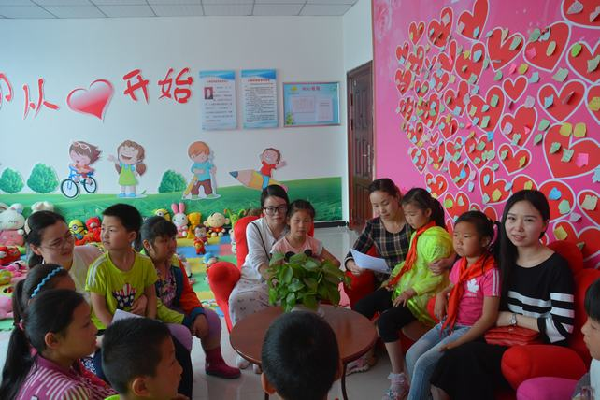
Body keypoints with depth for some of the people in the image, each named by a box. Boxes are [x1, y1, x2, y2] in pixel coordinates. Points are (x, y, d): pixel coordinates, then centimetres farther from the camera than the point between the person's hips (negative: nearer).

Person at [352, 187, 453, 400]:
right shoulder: (417, 234, 11)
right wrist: (393, 278, 7)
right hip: (404, 288, 9)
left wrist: (410, 292, -20)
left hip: (422, 297, -9)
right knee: (362, 306, -4)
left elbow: (436, 277, -20)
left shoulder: (437, 239, -17)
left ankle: (399, 380, -15)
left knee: (387, 321, -28)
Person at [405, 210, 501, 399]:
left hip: (469, 330, -7)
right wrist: (441, 295, 2)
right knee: (412, 354, -5)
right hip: (448, 323, 7)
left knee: (424, 363, -18)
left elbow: (488, 318, -19)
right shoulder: (458, 265, 4)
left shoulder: (490, 272, -19)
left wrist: (457, 343, -23)